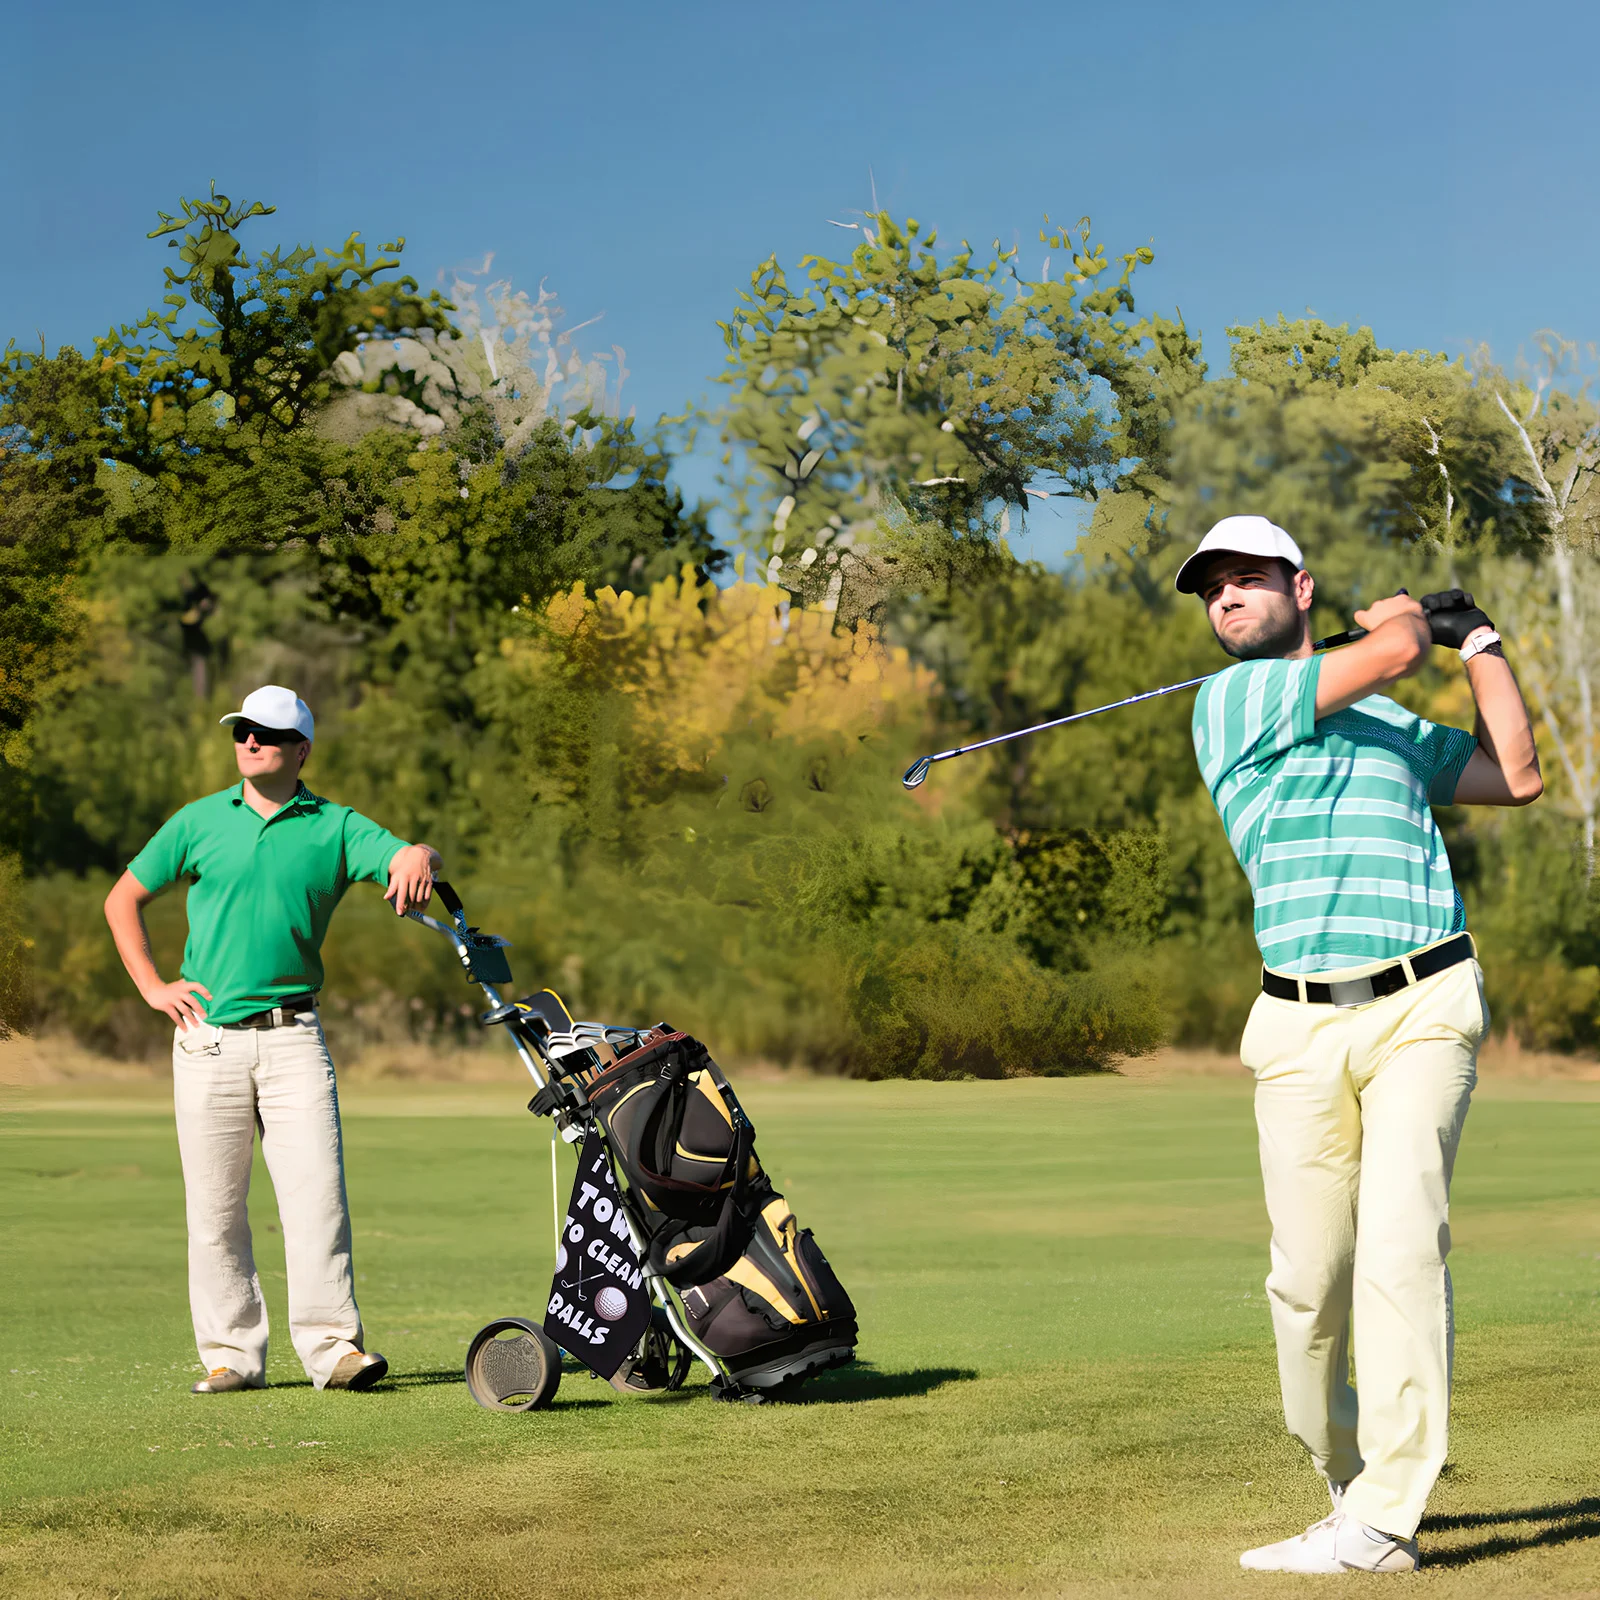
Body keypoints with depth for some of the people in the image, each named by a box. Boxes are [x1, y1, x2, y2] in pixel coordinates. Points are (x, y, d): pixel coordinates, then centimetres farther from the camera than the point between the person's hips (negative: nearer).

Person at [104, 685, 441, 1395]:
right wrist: (152, 988, 6)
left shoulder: (334, 826, 7)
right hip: (208, 1036, 1)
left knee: (317, 1189, -10)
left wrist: (416, 858, -32)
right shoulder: (199, 821, 10)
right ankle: (231, 1354, 8)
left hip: (294, 1037, -1)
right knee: (214, 1204, 1)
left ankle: (332, 1345, -8)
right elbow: (123, 899, 16)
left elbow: (413, 856, -7)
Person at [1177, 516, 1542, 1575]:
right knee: (1308, 1282, -1)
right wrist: (1404, 616, 19)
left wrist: (1480, 640, 26)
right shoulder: (1232, 701, 4)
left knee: (1402, 1250, -14)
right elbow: (1391, 654, -3)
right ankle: (1345, 1479, 22)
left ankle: (1382, 1524, -16)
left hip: (1423, 1010, 1)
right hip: (1303, 1025, -1)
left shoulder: (1393, 726, 22)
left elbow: (1518, 776, 24)